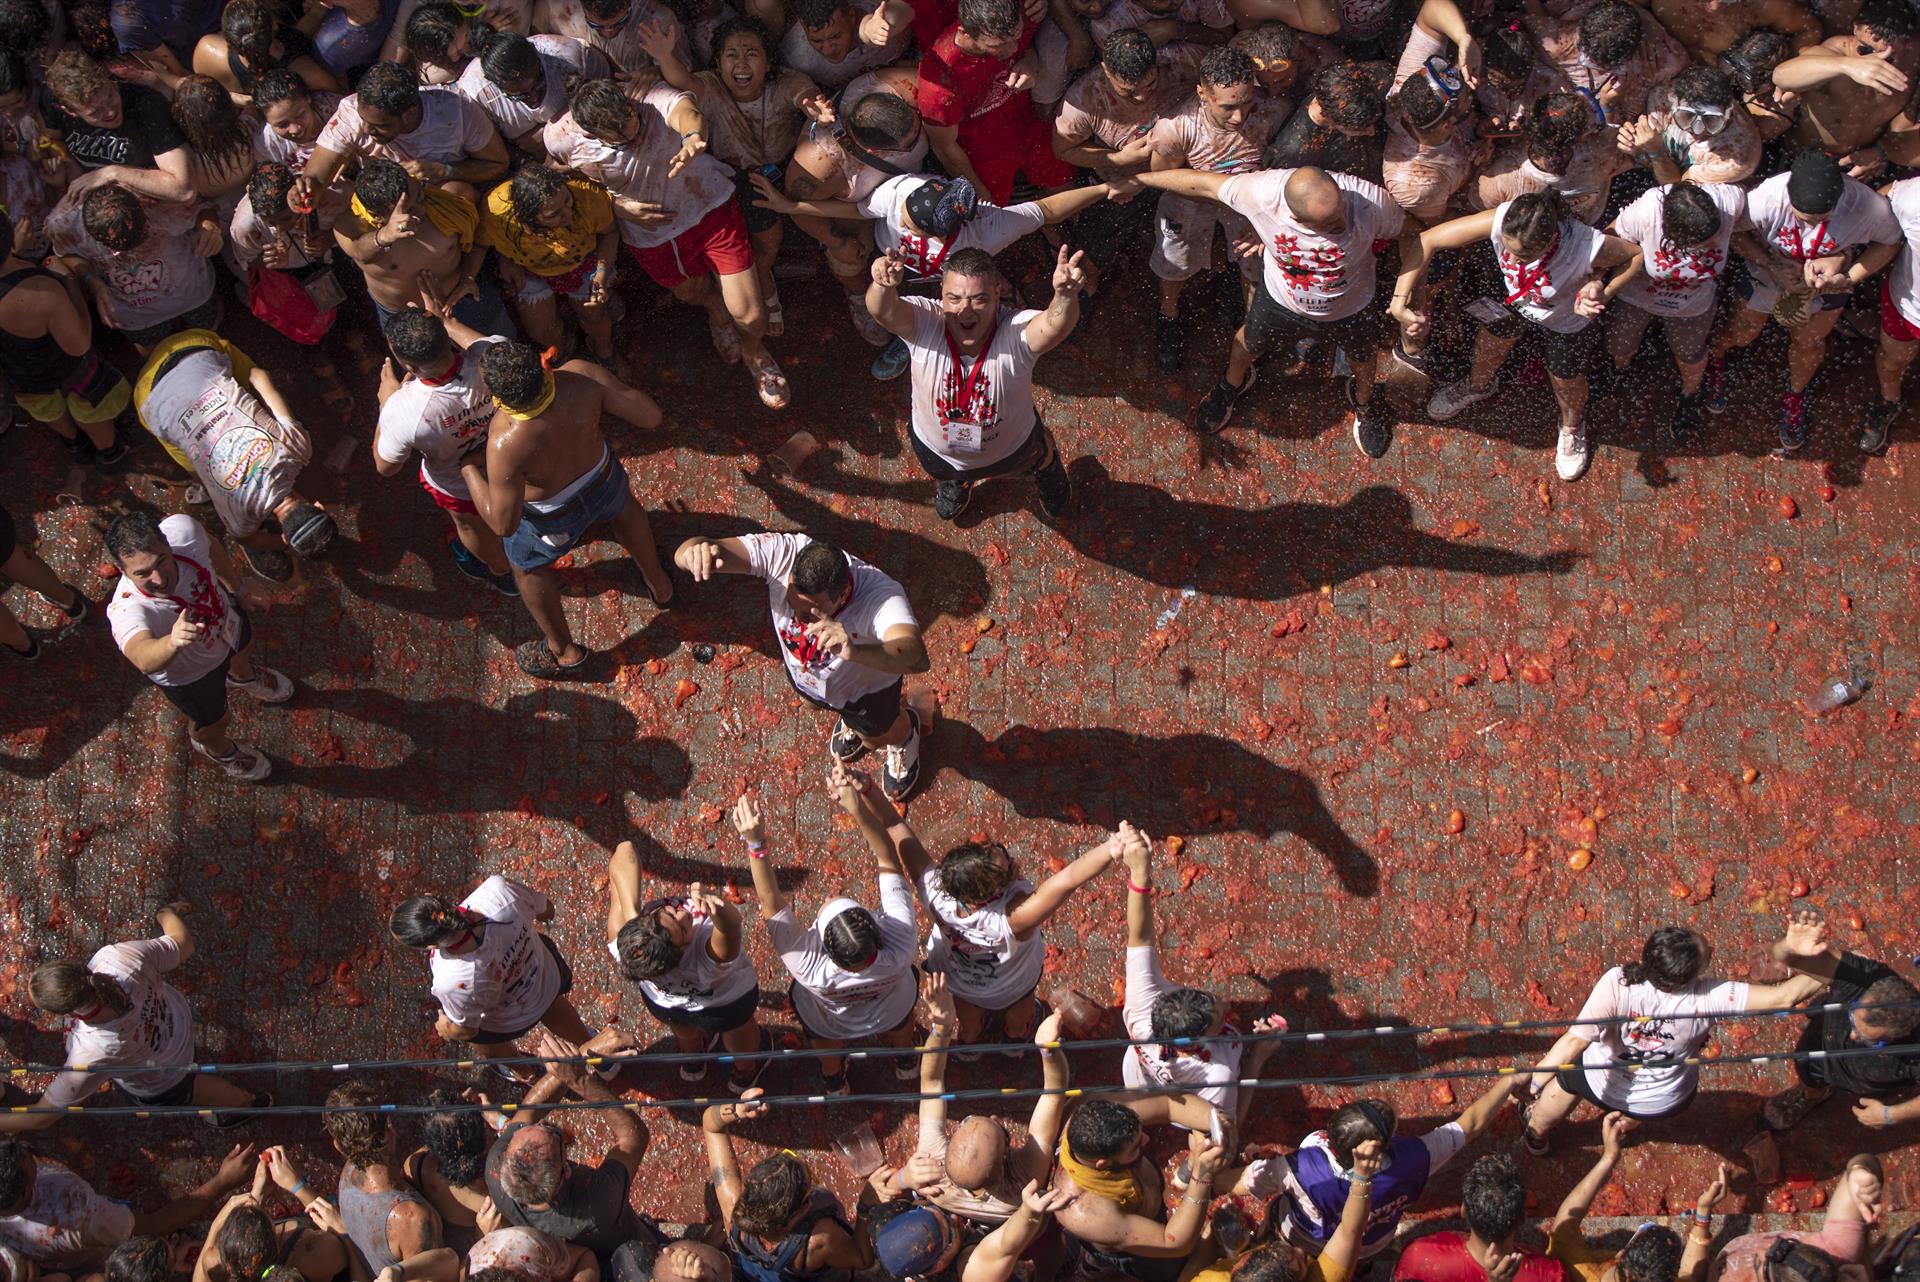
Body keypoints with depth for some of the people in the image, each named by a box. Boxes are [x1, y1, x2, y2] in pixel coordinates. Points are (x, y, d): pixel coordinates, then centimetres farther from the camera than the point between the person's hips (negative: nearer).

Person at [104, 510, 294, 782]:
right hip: (189, 672, -4)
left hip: (225, 617, 4)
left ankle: (241, 676, 77)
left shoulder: (182, 530, -38)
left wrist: (231, 578, 8)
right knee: (212, 723, 26)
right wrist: (172, 642, -92)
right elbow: (144, 658, -71)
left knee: (244, 645, 38)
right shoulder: (126, 610, -51)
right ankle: (214, 748, 64)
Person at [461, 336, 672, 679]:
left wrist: (467, 467, -19)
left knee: (527, 567, 31)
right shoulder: (580, 376, -36)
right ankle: (658, 585, 65)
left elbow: (503, 523, -30)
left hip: (554, 518, -3)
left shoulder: (506, 444, -43)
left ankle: (564, 651, 53)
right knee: (623, 508, 40)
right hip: (603, 478, 3)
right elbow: (650, 416, -26)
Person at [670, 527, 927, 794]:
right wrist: (697, 550, -73)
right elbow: (683, 554, -48)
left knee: (877, 736, 28)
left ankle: (904, 733, 64)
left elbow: (917, 657, -68)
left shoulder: (880, 596, -49)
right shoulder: (783, 553, -42)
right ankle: (850, 717, 71)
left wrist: (855, 652, -86)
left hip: (865, 688, -3)